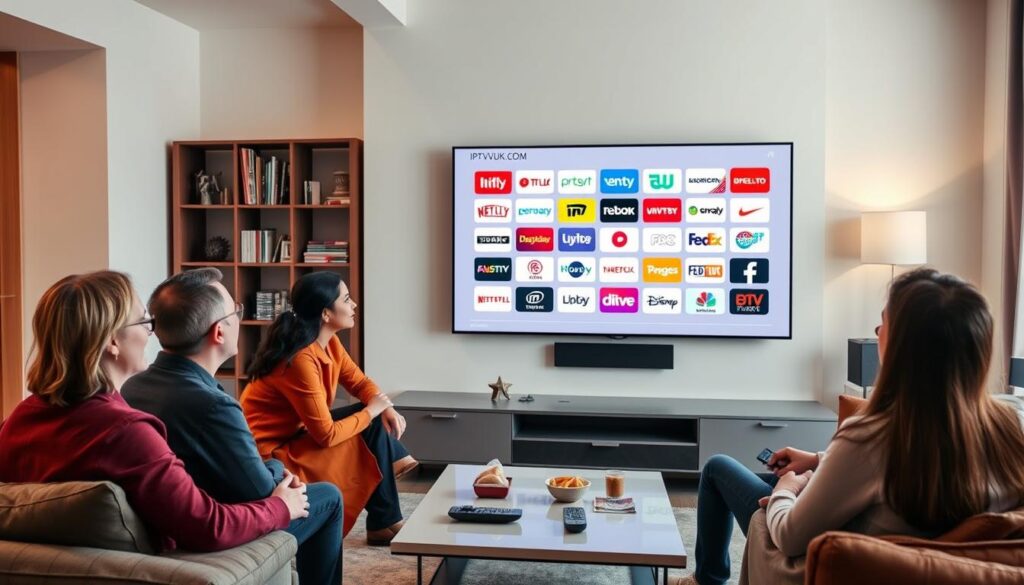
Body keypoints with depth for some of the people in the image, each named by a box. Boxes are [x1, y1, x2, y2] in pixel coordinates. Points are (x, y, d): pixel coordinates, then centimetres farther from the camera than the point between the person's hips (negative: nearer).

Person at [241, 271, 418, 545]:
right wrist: (371, 411, -13)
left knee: (378, 419, -1)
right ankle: (384, 525, 4)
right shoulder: (301, 360, -29)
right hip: (273, 453, -8)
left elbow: (360, 382, 8)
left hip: (297, 432, 9)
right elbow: (327, 436, -27)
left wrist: (385, 407, -11)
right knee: (371, 431, -10)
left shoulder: (329, 343, -3)